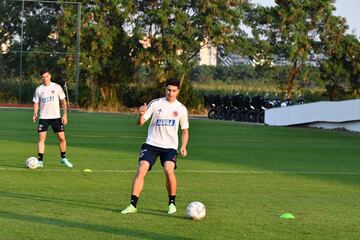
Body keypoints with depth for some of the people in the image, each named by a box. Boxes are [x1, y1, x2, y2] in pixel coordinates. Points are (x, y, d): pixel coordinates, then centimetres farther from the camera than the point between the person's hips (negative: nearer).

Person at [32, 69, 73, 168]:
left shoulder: (56, 87, 0)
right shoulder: (39, 89, 3)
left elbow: (63, 101, 4)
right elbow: (36, 103, 8)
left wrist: (65, 114, -5)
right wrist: (35, 114, -10)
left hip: (56, 117, 0)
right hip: (43, 117, 0)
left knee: (62, 138, 1)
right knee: (41, 138, -11)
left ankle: (63, 158, 21)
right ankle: (40, 161, -10)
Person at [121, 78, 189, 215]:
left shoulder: (181, 109, 4)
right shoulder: (156, 104, -1)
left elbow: (185, 130, 16)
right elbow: (140, 123, -6)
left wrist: (183, 146, 0)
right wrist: (141, 115, -29)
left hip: (170, 146, 0)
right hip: (152, 144, 0)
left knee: (169, 170, -23)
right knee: (141, 170, -16)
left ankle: (172, 203, -2)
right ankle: (132, 205, -10)